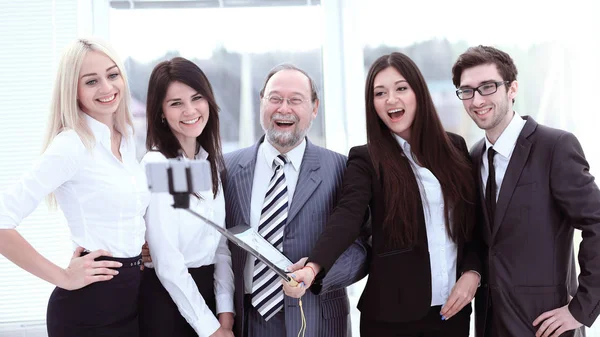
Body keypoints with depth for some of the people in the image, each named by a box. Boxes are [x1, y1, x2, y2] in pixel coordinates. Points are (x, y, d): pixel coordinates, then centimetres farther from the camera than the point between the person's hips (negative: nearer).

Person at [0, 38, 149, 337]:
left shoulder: (127, 136, 7)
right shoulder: (72, 144, -16)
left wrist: (141, 245, 8)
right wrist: (63, 277, -17)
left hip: (131, 293, 7)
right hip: (90, 303, -7)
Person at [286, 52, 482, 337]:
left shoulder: (454, 147, 6)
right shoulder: (366, 159, -5)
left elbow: (474, 222, 10)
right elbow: (346, 217, -21)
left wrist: (472, 272, -5)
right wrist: (313, 266, -38)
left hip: (452, 308, 3)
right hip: (392, 312, -3)